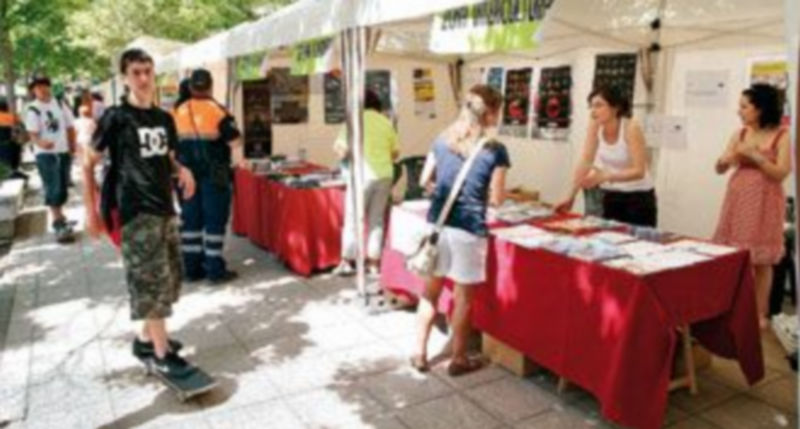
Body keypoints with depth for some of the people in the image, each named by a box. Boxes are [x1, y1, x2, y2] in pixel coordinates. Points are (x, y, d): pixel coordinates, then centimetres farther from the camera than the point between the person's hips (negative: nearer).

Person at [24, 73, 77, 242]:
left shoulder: (60, 105, 8)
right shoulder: (32, 110, -6)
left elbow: (70, 127, 14)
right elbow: (32, 134, -15)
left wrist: (72, 147, 8)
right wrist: (41, 143, -36)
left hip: (63, 152, 5)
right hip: (45, 154, -5)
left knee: (63, 188, 11)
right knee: (53, 189, -9)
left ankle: (58, 217, 28)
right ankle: (59, 224, -7)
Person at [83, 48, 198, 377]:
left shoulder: (164, 118, 10)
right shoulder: (116, 117, -7)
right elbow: (88, 164, -3)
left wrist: (181, 170, -1)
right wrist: (91, 211, -7)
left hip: (165, 208, 7)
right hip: (136, 212, -7)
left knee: (170, 277, 12)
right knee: (151, 279, -6)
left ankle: (146, 338, 28)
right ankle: (162, 353, 3)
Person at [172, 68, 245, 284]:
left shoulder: (177, 113, 6)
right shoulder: (218, 111, -10)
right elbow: (234, 143, -12)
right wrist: (240, 161, 1)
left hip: (188, 175, 5)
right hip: (214, 175, -5)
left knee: (190, 220, 12)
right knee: (214, 221, 2)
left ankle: (191, 268, 17)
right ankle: (215, 269, 5)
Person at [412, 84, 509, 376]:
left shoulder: (443, 140, 4)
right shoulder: (495, 150, -9)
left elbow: (424, 181, 11)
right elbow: (496, 199, -8)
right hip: (469, 230, -4)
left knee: (430, 291, 15)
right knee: (463, 297, 10)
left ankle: (420, 354, 24)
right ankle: (458, 359, 23)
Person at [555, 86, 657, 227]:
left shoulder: (631, 128, -21)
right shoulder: (595, 127, -9)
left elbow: (639, 171, -26)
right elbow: (584, 163, -10)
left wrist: (604, 177, -41)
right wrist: (570, 196, -17)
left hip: (639, 197, -4)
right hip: (611, 196, 4)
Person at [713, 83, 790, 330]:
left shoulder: (781, 136, -4)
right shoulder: (740, 134, 8)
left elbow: (782, 173, -10)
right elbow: (720, 169, 7)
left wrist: (755, 155, -17)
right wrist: (729, 158, -13)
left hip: (764, 202, -4)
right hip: (738, 199, 4)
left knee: (762, 261, 3)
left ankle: (760, 313, 13)